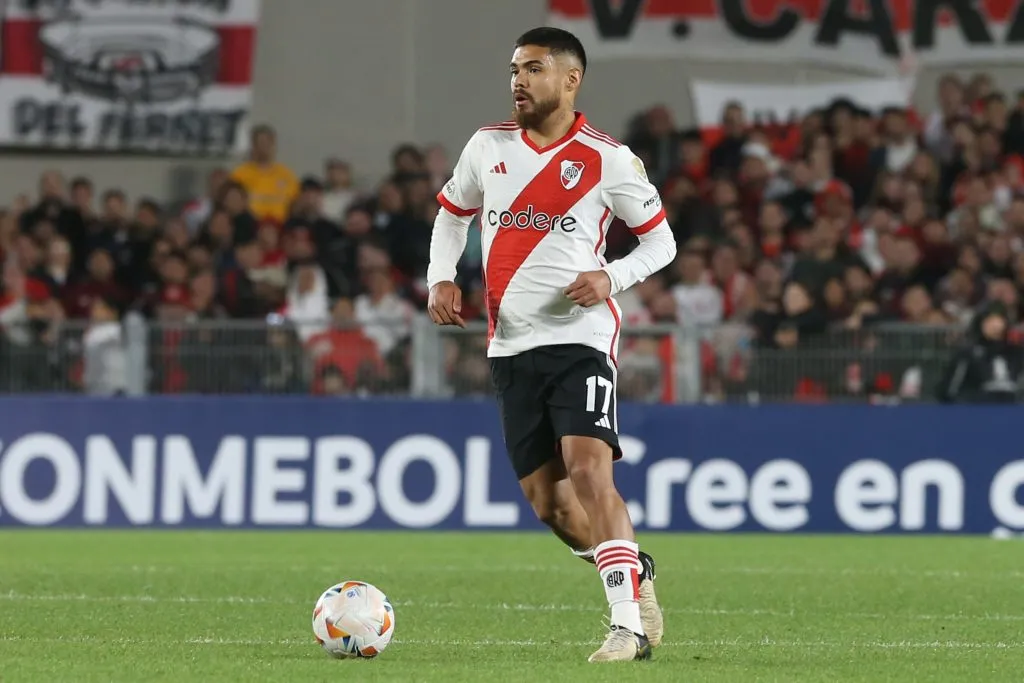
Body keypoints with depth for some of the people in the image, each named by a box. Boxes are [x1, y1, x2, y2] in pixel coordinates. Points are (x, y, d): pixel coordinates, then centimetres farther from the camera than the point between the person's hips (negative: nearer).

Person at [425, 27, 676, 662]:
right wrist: (442, 279, 6)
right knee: (547, 500, 8)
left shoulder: (608, 158, -5)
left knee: (588, 471, -21)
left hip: (580, 336, -5)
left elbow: (662, 240, 3)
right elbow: (452, 214, 24)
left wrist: (613, 278, -15)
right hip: (511, 346, 5)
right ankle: (637, 572, 32)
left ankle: (629, 625, -21)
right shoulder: (488, 146, 8)